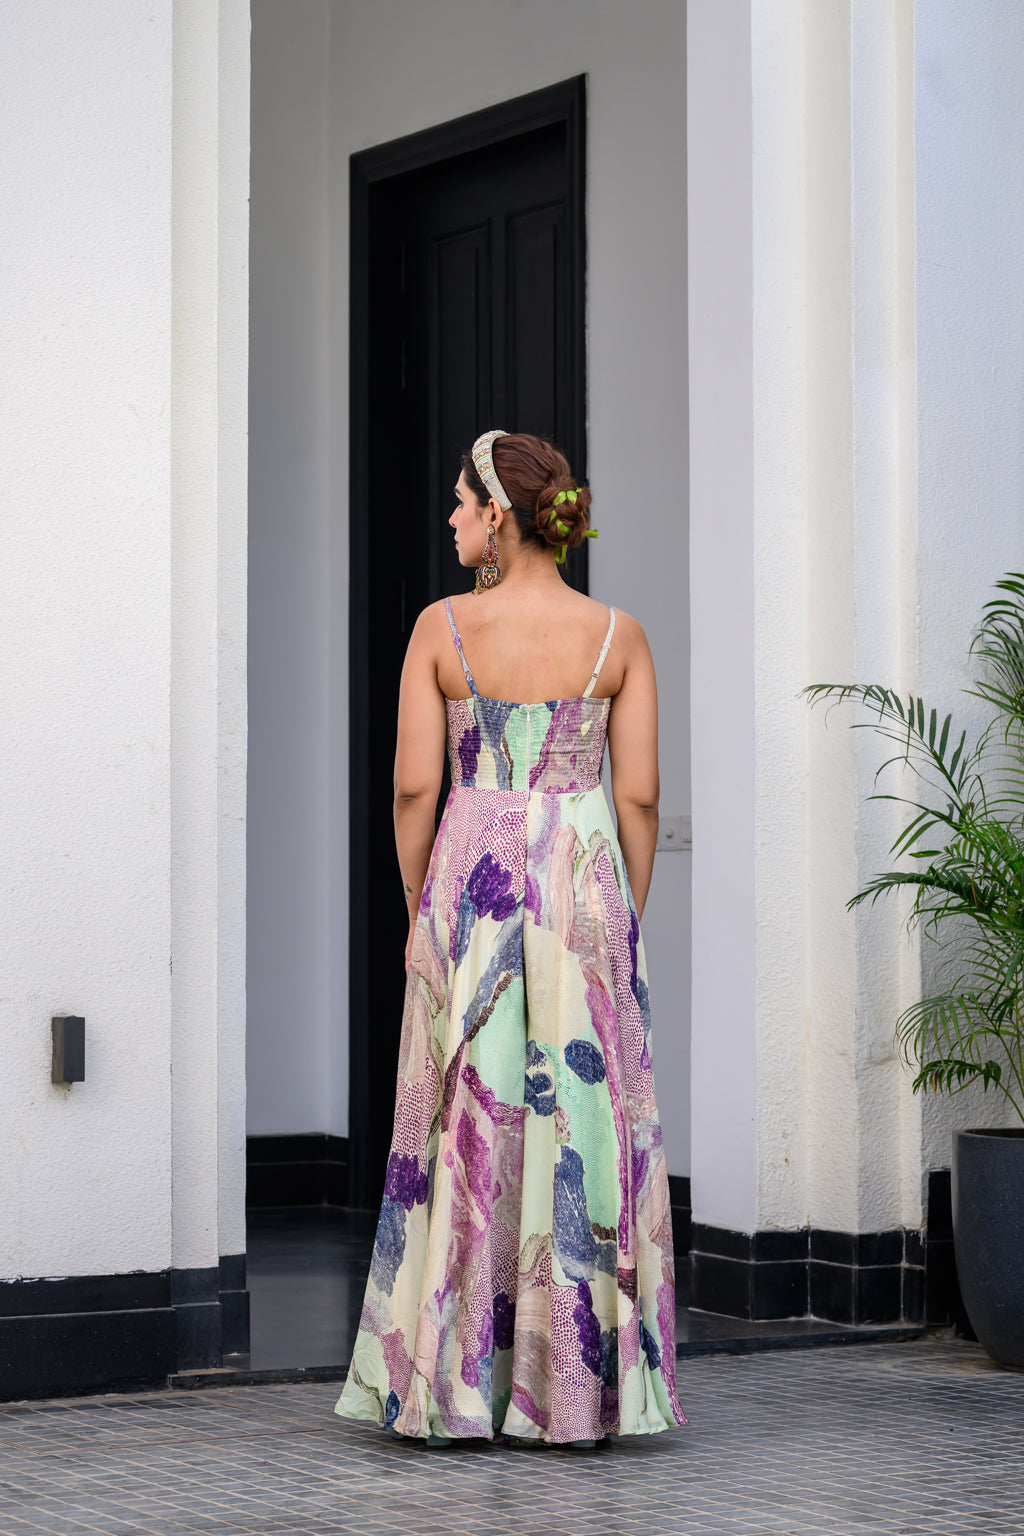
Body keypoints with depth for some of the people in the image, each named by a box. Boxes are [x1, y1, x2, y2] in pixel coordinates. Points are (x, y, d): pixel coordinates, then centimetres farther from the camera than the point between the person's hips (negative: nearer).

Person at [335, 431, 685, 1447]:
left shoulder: (441, 628, -3)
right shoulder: (618, 636, 1)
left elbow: (414, 786, -5)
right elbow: (639, 794, -1)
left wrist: (418, 907, 6)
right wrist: (627, 913, 9)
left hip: (470, 879, -1)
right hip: (584, 882, 1)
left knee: (465, 1123, 5)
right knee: (583, 1125, 4)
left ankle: (451, 1390, 9)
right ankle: (575, 1395, 7)